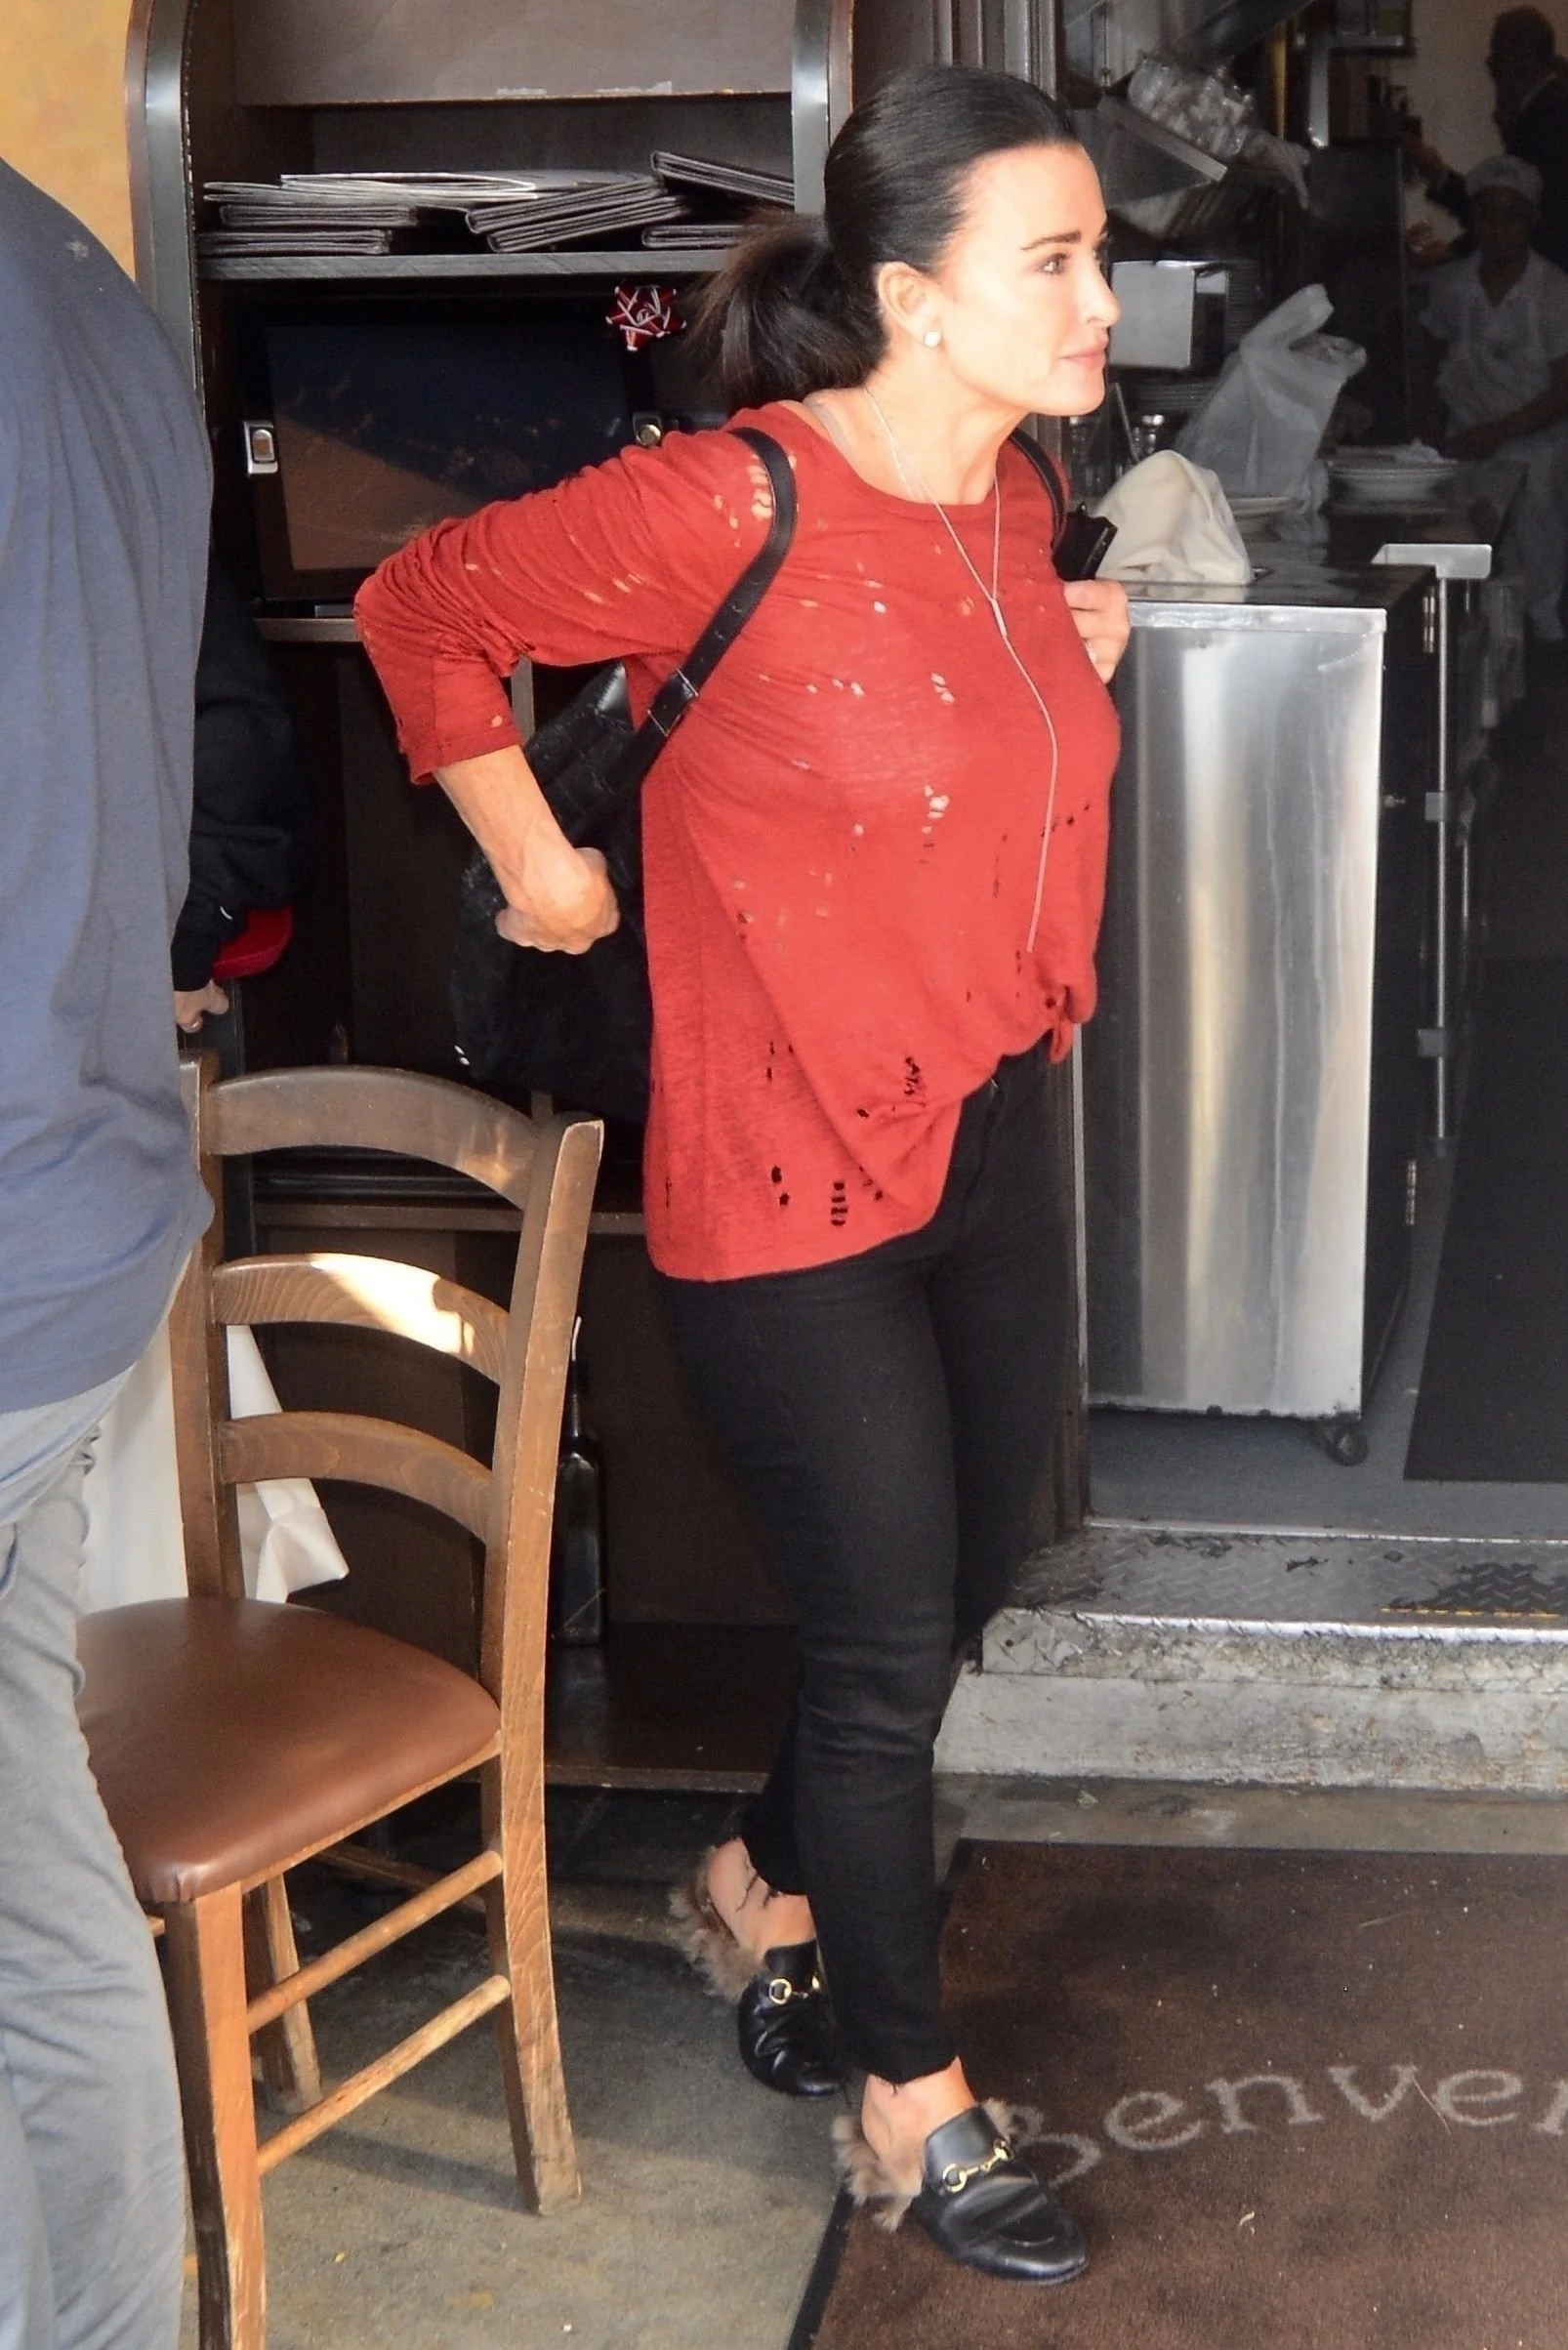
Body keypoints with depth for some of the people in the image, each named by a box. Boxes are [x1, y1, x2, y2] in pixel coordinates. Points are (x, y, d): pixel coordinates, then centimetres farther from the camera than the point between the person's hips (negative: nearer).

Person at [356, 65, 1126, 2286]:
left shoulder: (1013, 502, 3)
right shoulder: (731, 508, -22)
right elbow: (423, 607, -9)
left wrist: (1073, 665, 7)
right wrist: (539, 865, -5)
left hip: (992, 1137, 8)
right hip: (790, 1180, -8)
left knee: (963, 1584, 20)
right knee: (889, 1639, 4)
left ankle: (763, 1886, 46)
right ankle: (912, 2103, 25)